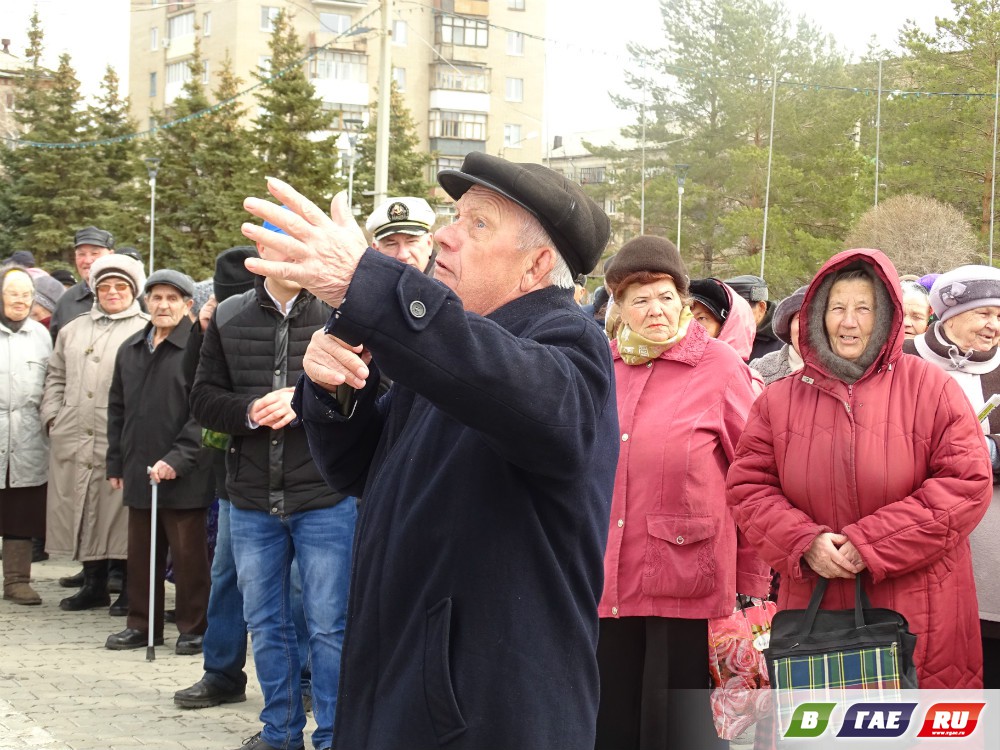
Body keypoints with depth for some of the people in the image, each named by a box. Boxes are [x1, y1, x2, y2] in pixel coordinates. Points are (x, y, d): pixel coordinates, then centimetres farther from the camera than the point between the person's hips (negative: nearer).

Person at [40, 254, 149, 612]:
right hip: (73, 441, 5)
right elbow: (56, 377, 21)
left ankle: (132, 587, 9)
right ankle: (94, 584, 21)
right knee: (82, 510, 10)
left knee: (120, 514, -2)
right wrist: (52, 416, 8)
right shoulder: (73, 330, 19)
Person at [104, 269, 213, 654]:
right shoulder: (130, 350, 13)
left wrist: (177, 458, -18)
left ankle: (193, 627, 12)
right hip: (138, 472, 6)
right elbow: (117, 409, 19)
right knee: (140, 553, 13)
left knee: (189, 554, 1)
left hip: (185, 474, -6)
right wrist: (116, 463, 15)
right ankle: (142, 625, 23)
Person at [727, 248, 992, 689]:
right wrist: (804, 541, -10)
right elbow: (747, 486, 8)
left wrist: (871, 543, -13)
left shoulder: (931, 389, 0)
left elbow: (968, 483, -7)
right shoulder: (780, 399, 10)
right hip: (813, 606, 3)